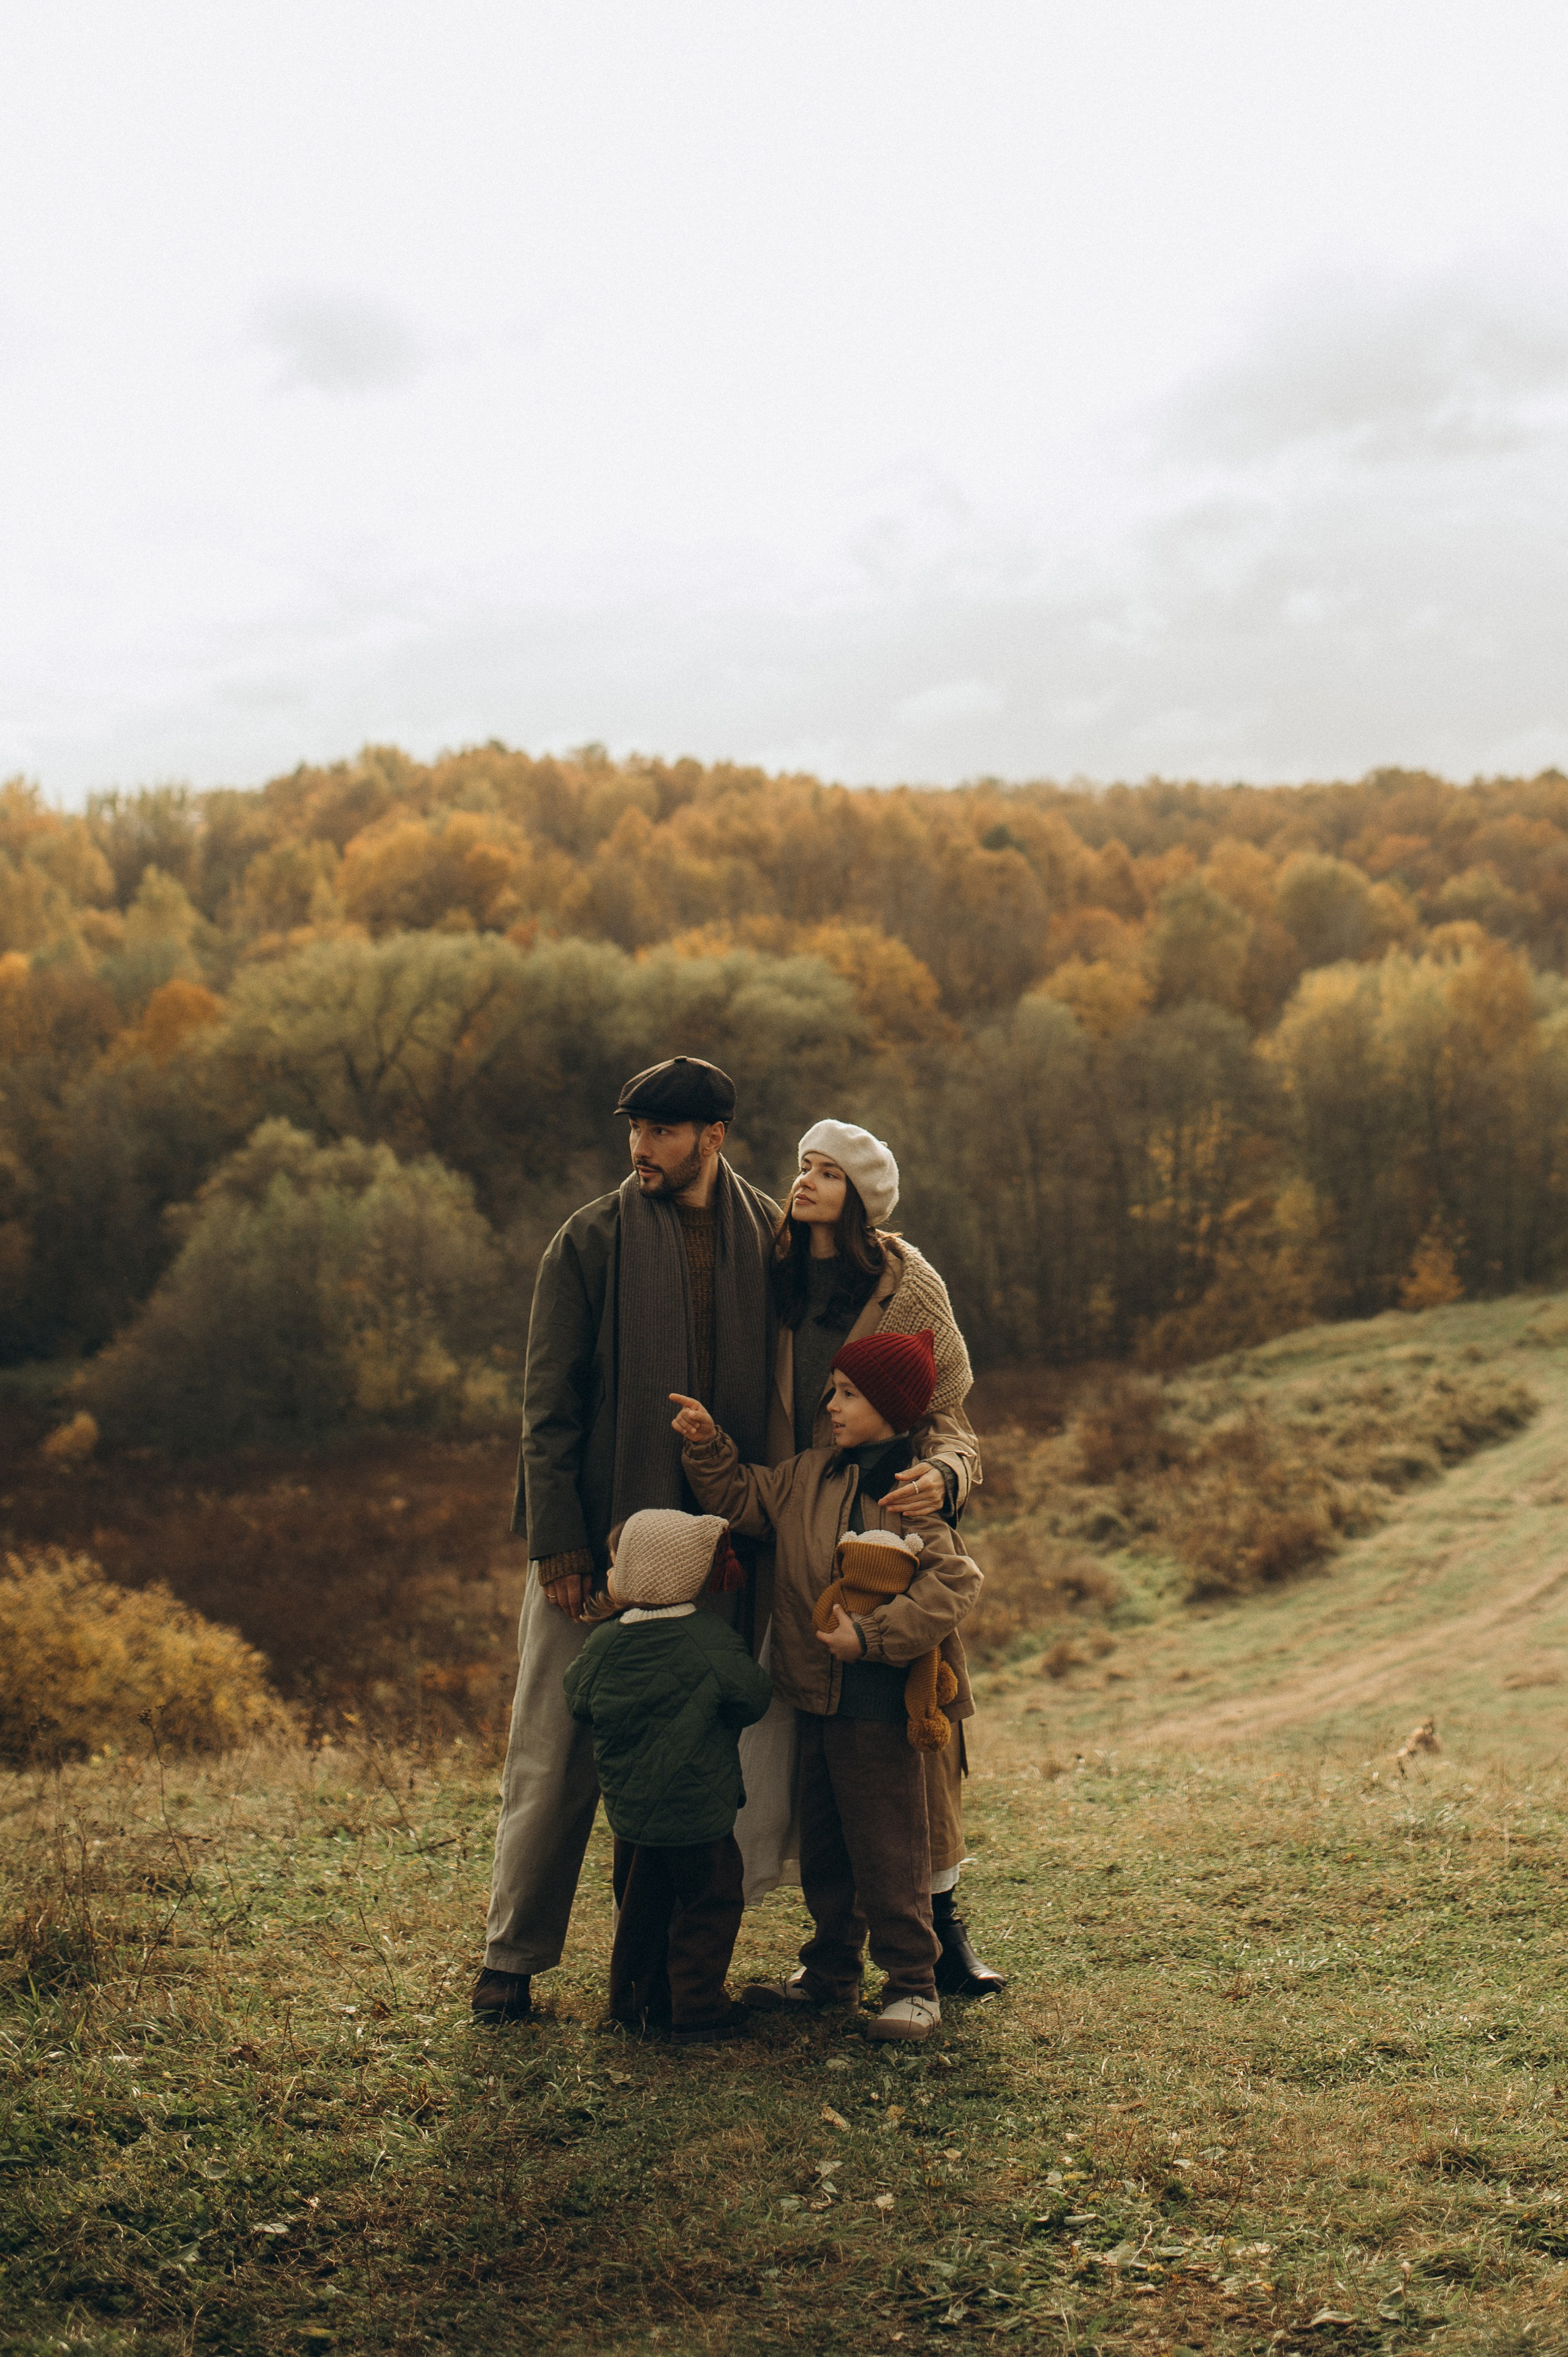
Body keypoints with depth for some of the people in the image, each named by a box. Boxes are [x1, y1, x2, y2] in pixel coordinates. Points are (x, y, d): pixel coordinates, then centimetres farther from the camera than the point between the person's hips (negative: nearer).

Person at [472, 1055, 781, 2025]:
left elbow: (785, 1393, 8)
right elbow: (549, 1401, -3)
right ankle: (513, 1956, 15)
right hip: (596, 1543, -2)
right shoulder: (592, 1242, -2)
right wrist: (559, 1540, -10)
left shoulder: (770, 1240, 5)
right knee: (557, 1755, 2)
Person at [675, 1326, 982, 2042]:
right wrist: (707, 1446, 3)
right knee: (822, 1840, 18)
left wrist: (870, 1635, -24)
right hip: (816, 1694, 8)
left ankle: (913, 1983, 11)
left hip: (879, 1705, -8)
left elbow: (953, 1582, -22)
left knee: (886, 1847, -1)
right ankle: (831, 1969, 32)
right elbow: (743, 1499, 18)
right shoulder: (810, 1474, 8)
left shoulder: (911, 1494, -15)